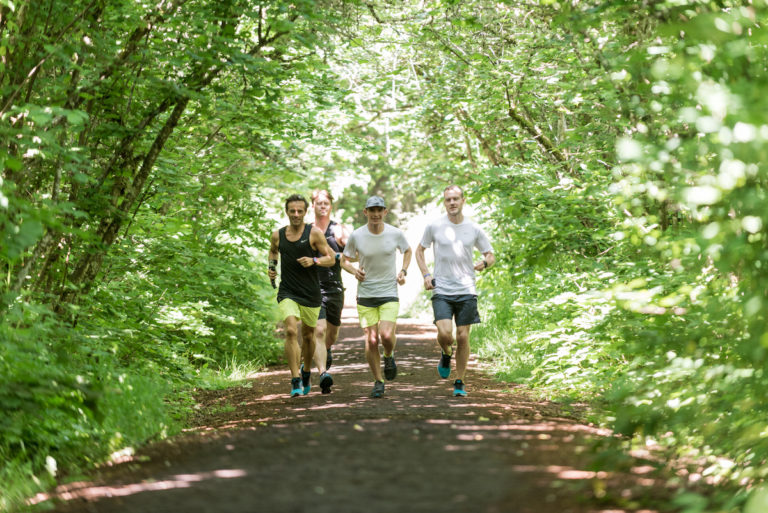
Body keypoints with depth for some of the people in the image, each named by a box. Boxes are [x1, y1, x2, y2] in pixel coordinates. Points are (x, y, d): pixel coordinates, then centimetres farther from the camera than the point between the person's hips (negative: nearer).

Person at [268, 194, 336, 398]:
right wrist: (271, 267, 6)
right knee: (291, 331, -21)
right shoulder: (277, 235, 2)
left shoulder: (314, 233, -6)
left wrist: (314, 261, -21)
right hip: (287, 293, 0)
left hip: (310, 294, 0)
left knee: (308, 335, 15)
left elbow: (331, 258, -4)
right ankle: (295, 381, -20)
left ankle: (306, 373, 41)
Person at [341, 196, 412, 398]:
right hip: (365, 294, 0)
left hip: (389, 293, 0)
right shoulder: (356, 236, -5)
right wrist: (354, 270, -13)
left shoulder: (396, 233, -4)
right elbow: (345, 260, 8)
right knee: (371, 340, -3)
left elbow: (407, 251, 16)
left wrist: (403, 271, 1)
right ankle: (378, 382, 14)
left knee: (386, 335, -17)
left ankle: (389, 356, 18)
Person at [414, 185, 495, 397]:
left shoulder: (474, 229, 4)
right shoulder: (434, 226, 0)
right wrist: (425, 275, -1)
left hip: (466, 291, 1)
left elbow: (490, 255, 13)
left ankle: (459, 383, 14)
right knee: (445, 334, -17)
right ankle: (446, 354, 19)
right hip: (441, 291, -1)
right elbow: (419, 250, 14)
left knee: (463, 337, 0)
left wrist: (484, 263, -11)